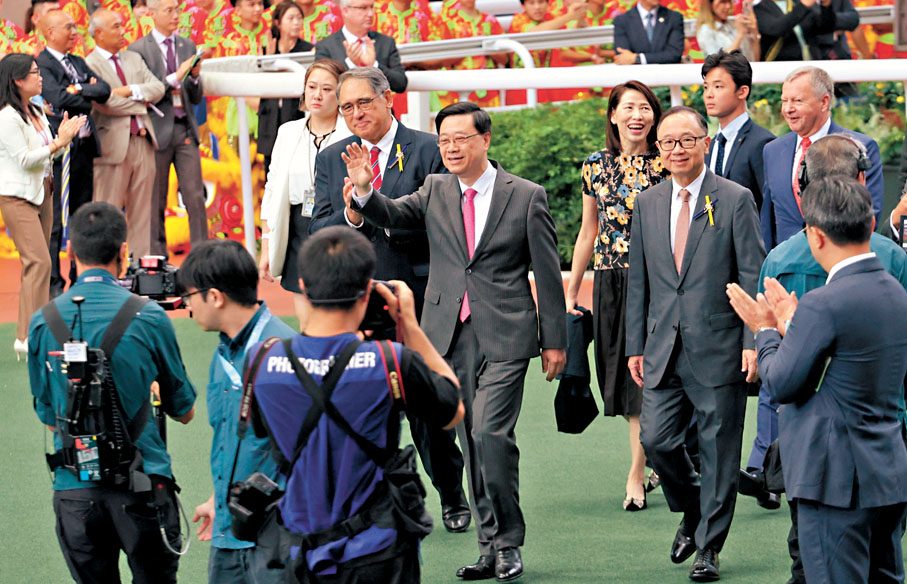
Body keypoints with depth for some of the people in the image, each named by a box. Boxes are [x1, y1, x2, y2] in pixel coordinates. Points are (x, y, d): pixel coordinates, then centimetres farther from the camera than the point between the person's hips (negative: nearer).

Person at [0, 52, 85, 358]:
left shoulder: (36, 112, 14)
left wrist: (64, 136, 2)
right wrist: (59, 143, -16)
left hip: (42, 192, 9)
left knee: (37, 262, 9)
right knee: (39, 261, -16)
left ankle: (34, 331, 14)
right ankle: (28, 337, -16)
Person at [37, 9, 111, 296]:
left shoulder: (78, 62, 17)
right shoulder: (41, 64, -8)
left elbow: (104, 90, 6)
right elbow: (59, 98, -20)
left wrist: (79, 89, -10)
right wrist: (87, 100, -5)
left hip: (85, 148, 8)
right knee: (54, 221, -5)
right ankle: (53, 282, -1)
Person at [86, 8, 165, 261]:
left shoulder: (134, 59, 16)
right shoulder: (90, 65, -6)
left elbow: (158, 88, 7)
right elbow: (104, 102, -17)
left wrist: (131, 91, -9)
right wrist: (140, 104, -6)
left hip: (143, 142, 6)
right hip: (113, 144, -6)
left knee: (142, 211, 9)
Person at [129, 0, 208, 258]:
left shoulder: (187, 46, 13)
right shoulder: (138, 50, -2)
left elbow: (196, 98, 15)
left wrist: (195, 77, -5)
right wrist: (175, 78, -18)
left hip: (185, 130, 4)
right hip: (157, 130, -4)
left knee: (195, 196, -4)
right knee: (156, 202, 3)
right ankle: (158, 259, 10)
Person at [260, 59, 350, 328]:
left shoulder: (353, 135, -4)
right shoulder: (288, 132, 10)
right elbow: (272, 192, 14)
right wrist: (266, 249, 10)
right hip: (299, 233, 4)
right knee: (306, 327, 4)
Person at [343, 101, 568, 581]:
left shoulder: (526, 197, 1)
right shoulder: (435, 191, 11)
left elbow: (548, 274, 3)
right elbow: (392, 215, -2)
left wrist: (554, 340, 3)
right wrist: (365, 191, -24)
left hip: (504, 335, -4)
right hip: (451, 338, 4)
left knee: (490, 432, -17)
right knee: (471, 442, 7)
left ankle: (509, 544, -5)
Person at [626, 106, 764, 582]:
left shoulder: (735, 200, -2)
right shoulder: (647, 204, 11)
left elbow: (753, 275, -4)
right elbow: (638, 280, 14)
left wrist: (753, 342, -11)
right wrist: (635, 345, 10)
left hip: (719, 347, -4)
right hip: (665, 348, 4)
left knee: (718, 449, 1)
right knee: (656, 440, -3)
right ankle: (692, 513, 24)